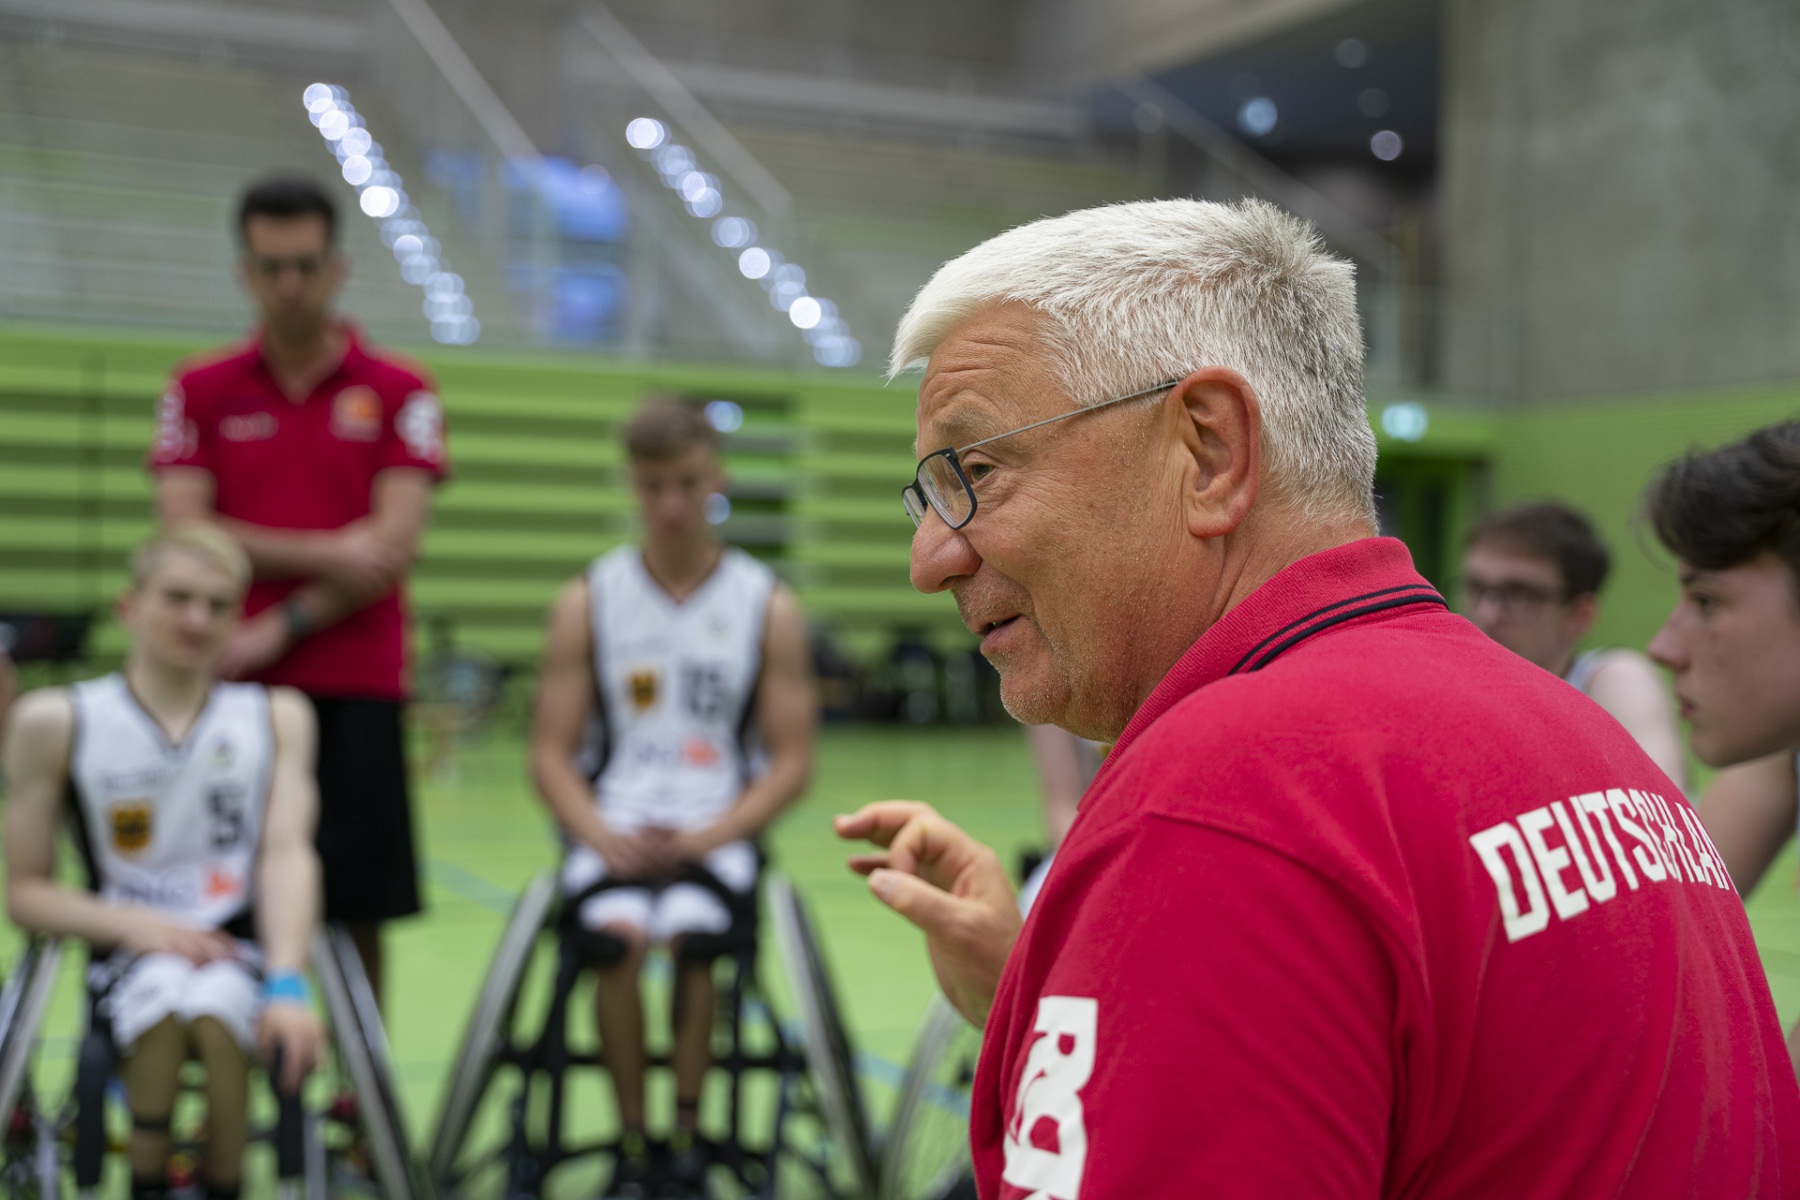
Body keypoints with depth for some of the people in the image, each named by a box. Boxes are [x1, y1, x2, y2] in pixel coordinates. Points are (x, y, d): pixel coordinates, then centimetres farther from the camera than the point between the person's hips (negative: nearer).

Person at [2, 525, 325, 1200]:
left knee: (214, 1009, -33)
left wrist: (287, 985, -22)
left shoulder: (276, 716, 7)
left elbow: (288, 854, -6)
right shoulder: (56, 722, 3)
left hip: (242, 950, 0)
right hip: (128, 953, 0)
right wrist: (138, 926, -14)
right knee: (164, 990, -34)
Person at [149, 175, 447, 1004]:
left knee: (359, 911, 1)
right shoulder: (200, 392, 9)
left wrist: (279, 629, -11)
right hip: (230, 688, 1)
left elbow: (393, 549, -5)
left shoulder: (398, 393, 4)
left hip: (356, 688, -1)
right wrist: (325, 553, -11)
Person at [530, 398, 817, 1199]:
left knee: (691, 929, -32)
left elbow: (791, 762, 3)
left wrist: (705, 837, -13)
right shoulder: (588, 601, 7)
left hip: (718, 828, 0)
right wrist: (605, 838, -14)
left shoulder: (768, 607, 5)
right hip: (612, 824, 1)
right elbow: (550, 753, 4)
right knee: (619, 932, -30)